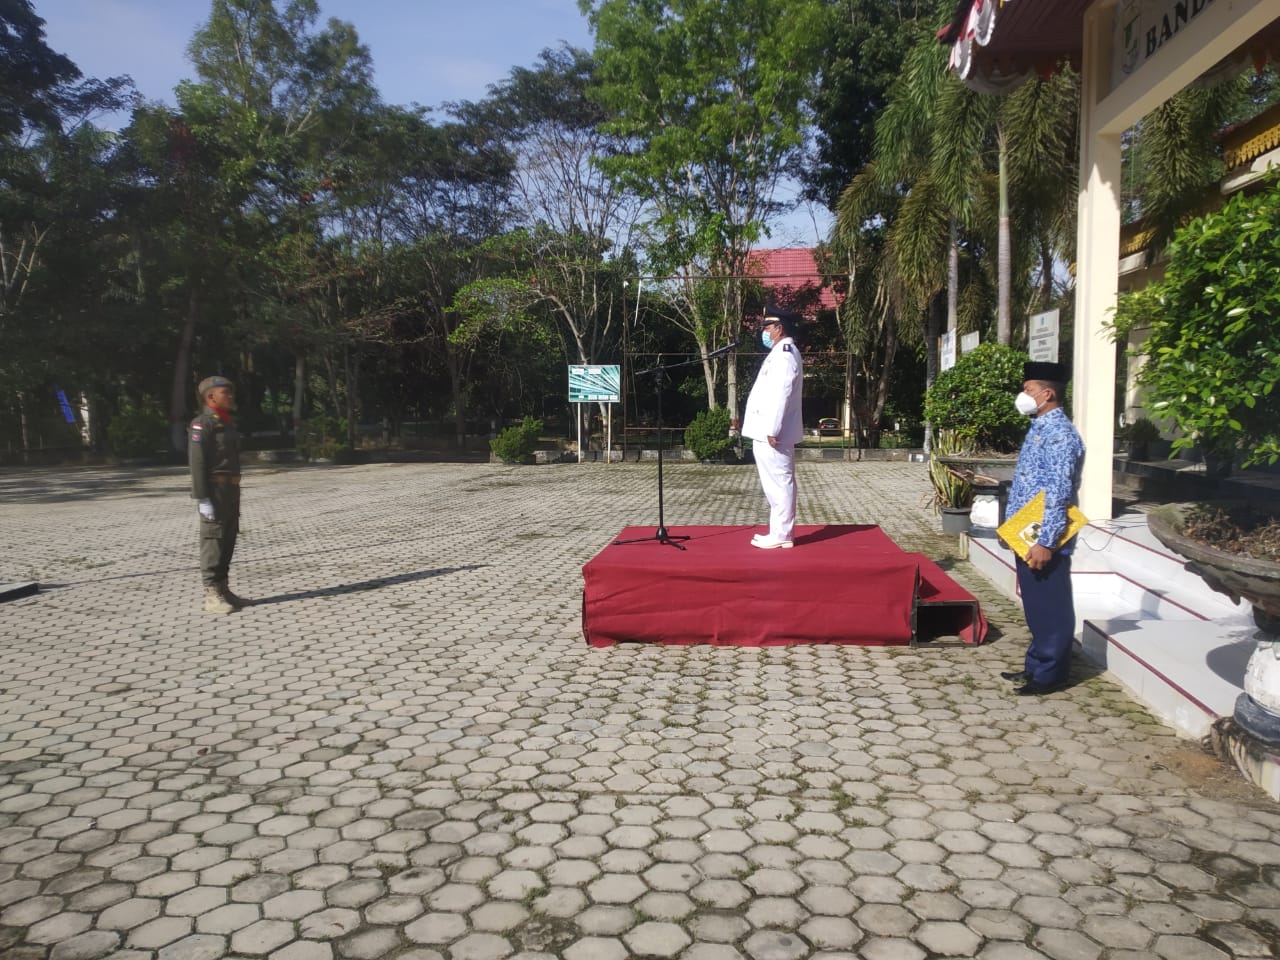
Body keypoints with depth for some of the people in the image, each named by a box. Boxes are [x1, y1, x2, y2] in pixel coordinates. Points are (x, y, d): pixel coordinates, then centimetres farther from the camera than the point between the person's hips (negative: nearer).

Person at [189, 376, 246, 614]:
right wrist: (202, 498, -21)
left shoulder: (228, 424, 18)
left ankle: (223, 590, 19)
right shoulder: (202, 424, -9)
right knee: (213, 540, -6)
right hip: (214, 490, -9)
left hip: (231, 489, 9)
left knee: (228, 541, 11)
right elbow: (197, 462, -16)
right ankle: (212, 596, -4)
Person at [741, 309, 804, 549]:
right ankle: (780, 532, 19)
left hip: (772, 434, -11)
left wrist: (772, 431, -23)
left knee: (779, 484, -5)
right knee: (780, 484, 13)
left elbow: (780, 395, -22)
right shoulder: (784, 353, 19)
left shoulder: (784, 355, -15)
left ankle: (780, 535, 0)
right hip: (769, 432, 11)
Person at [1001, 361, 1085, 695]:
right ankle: (1035, 665, 28)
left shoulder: (1059, 433, -18)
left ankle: (1049, 675, 11)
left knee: (1050, 607, 1)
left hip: (1044, 540, -10)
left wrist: (1046, 542, -25)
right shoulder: (1039, 428, 13)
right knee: (1034, 605, 17)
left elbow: (1058, 493, -23)